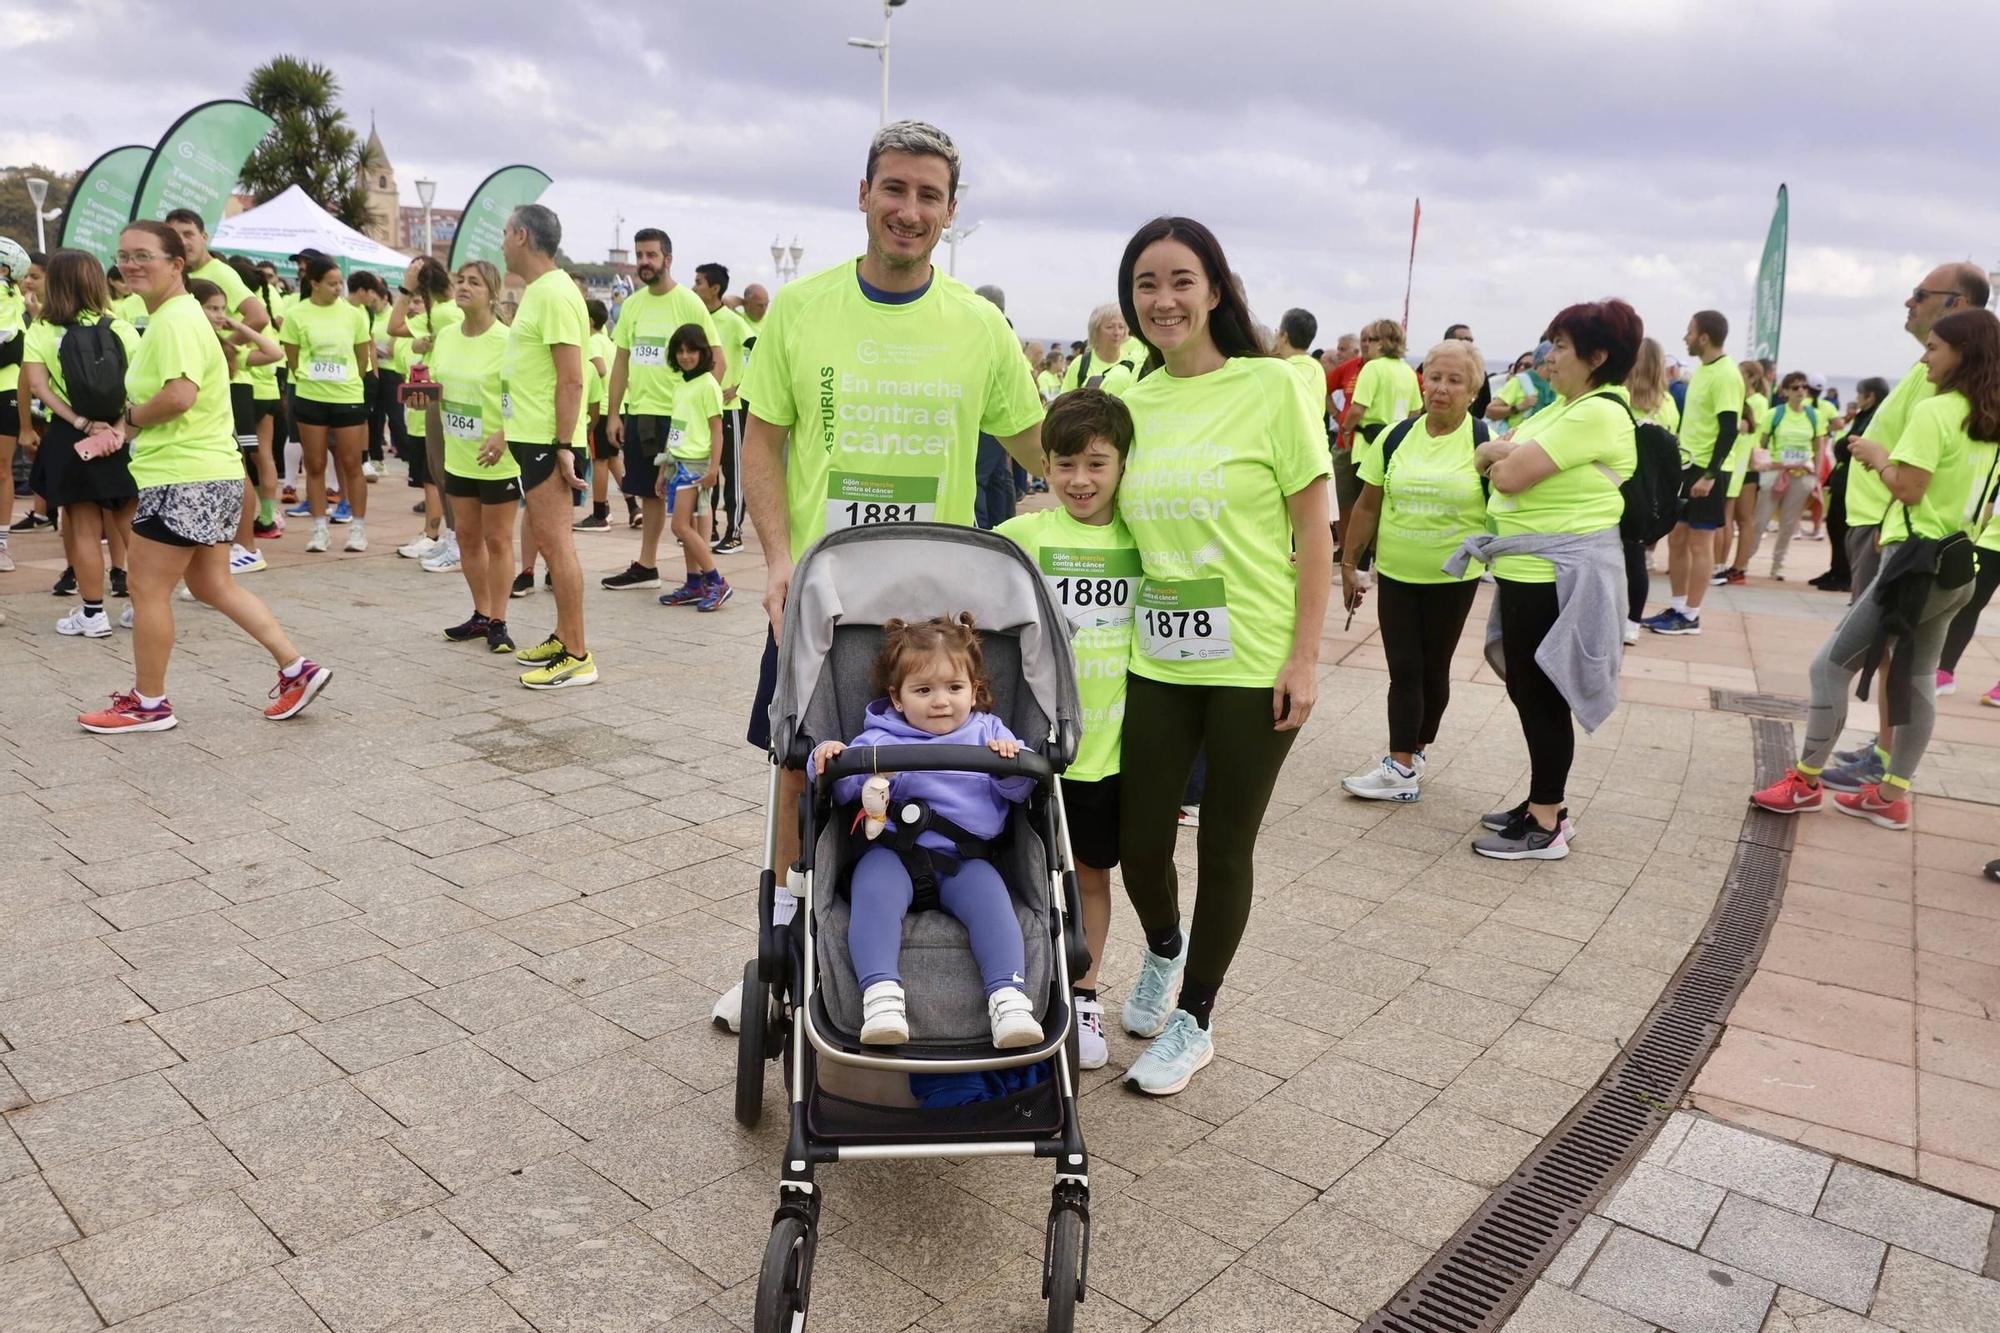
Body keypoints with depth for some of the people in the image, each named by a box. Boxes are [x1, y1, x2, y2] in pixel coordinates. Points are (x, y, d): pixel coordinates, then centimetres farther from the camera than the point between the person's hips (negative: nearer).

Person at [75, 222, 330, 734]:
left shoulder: (177, 319, -16)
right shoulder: (166, 317, 17)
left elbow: (180, 394, -29)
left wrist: (127, 419, -12)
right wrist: (125, 430, 4)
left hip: (186, 476, -11)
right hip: (203, 474, 11)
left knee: (147, 588, 1)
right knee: (212, 584, 15)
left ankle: (148, 704, 13)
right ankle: (297, 669, 15)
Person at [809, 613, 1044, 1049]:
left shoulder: (987, 731, 16)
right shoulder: (881, 740, 10)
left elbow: (1017, 791, 6)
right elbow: (844, 787, -2)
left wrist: (1011, 762, -16)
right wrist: (828, 760, -24)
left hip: (964, 858, 1)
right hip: (893, 852, -1)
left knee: (991, 900, -28)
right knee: (875, 894, -32)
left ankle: (1009, 998, -34)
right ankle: (881, 996, -41)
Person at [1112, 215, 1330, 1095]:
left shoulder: (1271, 387, -8)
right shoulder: (1131, 403, 6)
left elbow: (1313, 531, -7)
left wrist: (1304, 658, -11)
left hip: (1253, 663, -4)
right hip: (1155, 660, 4)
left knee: (1224, 846, 9)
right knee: (1137, 840, 8)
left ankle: (1193, 1020, 30)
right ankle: (1164, 950, 43)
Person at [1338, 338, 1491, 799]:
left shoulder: (1486, 443, -8)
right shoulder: (1395, 437, 1)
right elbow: (1369, 504, 6)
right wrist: (1349, 563, 7)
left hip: (1453, 579, -2)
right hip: (1396, 575, 2)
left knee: (1433, 669, 10)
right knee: (1404, 669, 2)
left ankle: (1412, 757, 19)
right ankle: (1403, 767, 8)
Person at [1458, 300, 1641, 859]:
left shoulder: (1599, 413, -17)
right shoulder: (1564, 407, 16)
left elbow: (1509, 476, -21)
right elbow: (1489, 455, 15)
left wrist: (1505, 460, -1)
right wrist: (1512, 454, -5)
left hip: (1559, 575, -10)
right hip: (1528, 569, 10)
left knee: (1542, 696, -2)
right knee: (1528, 690, 16)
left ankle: (1546, 828, 9)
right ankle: (1544, 803, 29)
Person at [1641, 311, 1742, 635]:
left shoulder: (1726, 374, -16)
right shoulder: (1702, 369, 12)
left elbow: (1729, 429, -20)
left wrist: (1710, 474, -24)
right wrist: (1675, 458, 20)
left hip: (1708, 470, -9)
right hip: (1686, 465, 9)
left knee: (1699, 543, -2)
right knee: (1676, 538, 11)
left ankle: (1691, 617, 6)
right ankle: (1676, 608, 18)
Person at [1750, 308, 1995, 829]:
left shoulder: (1933, 411, -15)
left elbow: (1908, 488, -19)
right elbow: (1948, 483, 16)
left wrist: (1878, 456, -3)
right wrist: (1887, 459, 11)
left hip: (1918, 561, -9)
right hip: (1956, 564, 9)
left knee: (1831, 665, -3)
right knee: (1916, 678, 13)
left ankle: (1806, 780, 2)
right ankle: (1893, 794, 19)